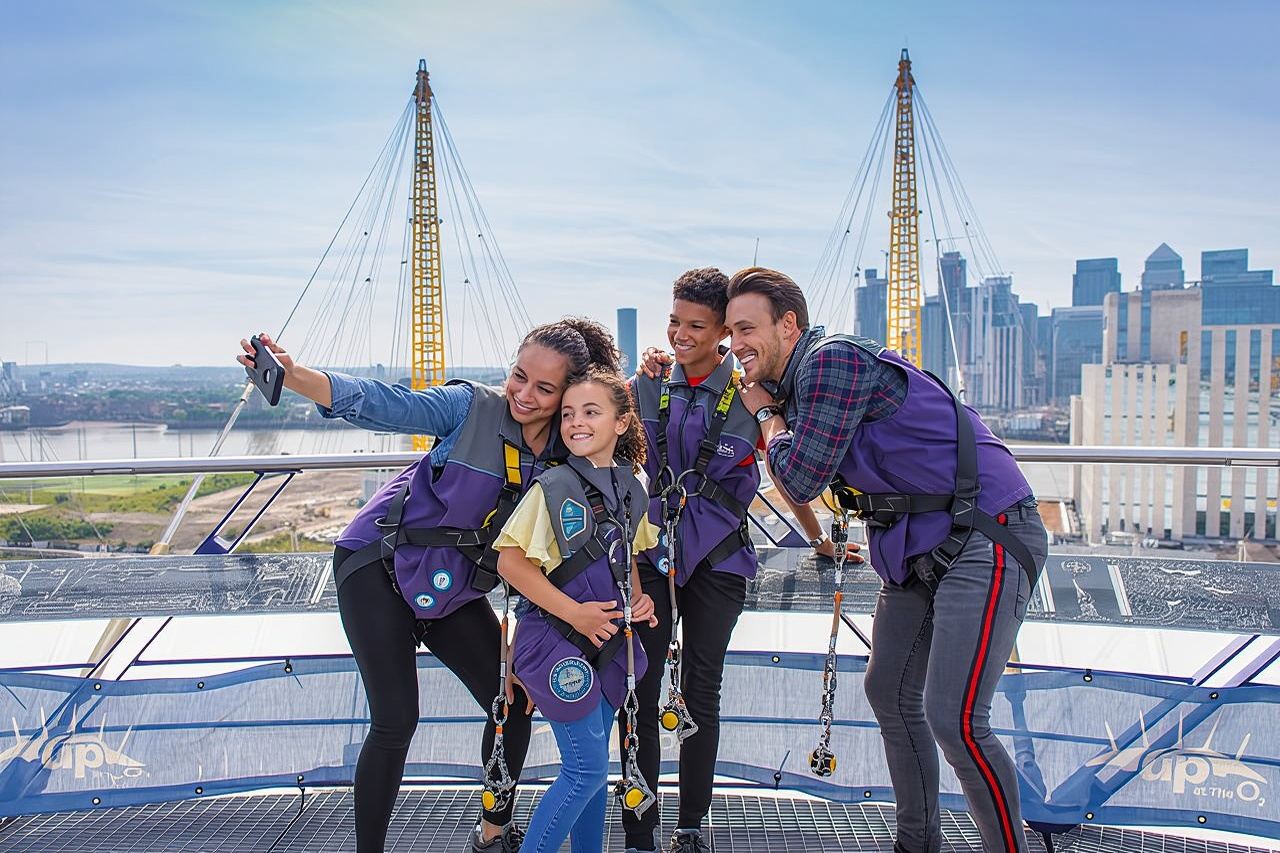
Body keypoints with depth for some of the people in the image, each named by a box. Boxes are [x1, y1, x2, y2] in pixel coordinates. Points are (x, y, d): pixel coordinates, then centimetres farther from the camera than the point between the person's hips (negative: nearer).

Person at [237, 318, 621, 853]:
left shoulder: (570, 455, -4)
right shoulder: (473, 408, -17)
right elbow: (383, 404, -24)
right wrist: (293, 377, -39)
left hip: (454, 589, 5)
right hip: (379, 567, -5)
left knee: (514, 702, 7)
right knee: (395, 723, -11)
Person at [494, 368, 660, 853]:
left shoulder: (632, 487, 3)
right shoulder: (553, 487, -16)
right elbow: (510, 561, -17)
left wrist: (637, 599, 0)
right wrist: (574, 612, -19)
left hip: (610, 640, 6)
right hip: (559, 644, -6)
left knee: (592, 763, 16)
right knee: (586, 770, -3)